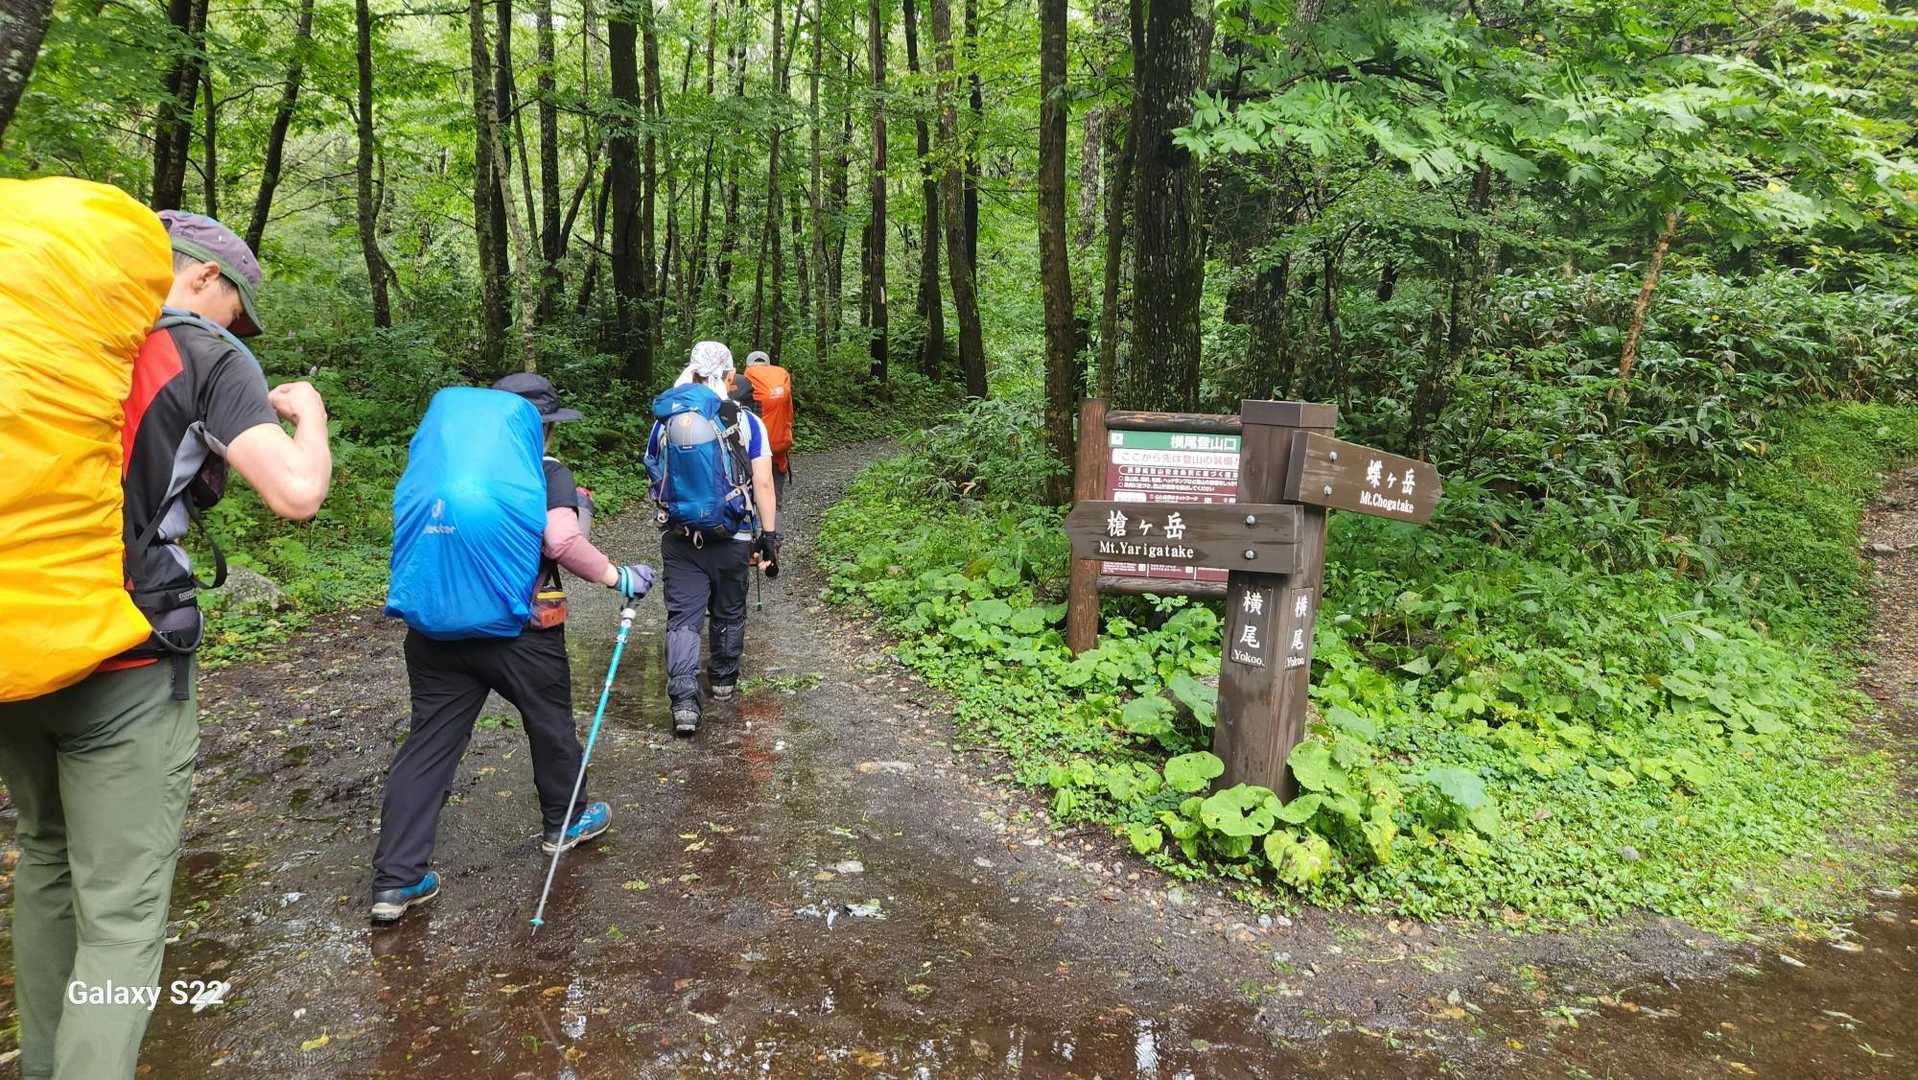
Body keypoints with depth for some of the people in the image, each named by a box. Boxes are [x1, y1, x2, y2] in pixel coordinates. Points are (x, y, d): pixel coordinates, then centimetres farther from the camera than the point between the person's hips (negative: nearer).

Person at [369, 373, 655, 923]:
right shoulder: (549, 472, -4)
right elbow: (561, 540, -19)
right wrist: (616, 577, -9)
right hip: (518, 631, -4)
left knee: (429, 742, 7)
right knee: (551, 723, 19)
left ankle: (396, 878, 6)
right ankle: (564, 822, 39)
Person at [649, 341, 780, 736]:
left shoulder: (666, 422, 1)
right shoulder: (748, 423, -6)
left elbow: (654, 476, 11)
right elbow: (763, 484, -9)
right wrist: (769, 536, -4)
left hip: (679, 538, 1)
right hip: (733, 539, -1)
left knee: (683, 617, 2)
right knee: (729, 613, 18)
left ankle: (684, 700, -11)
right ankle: (724, 680, 36)